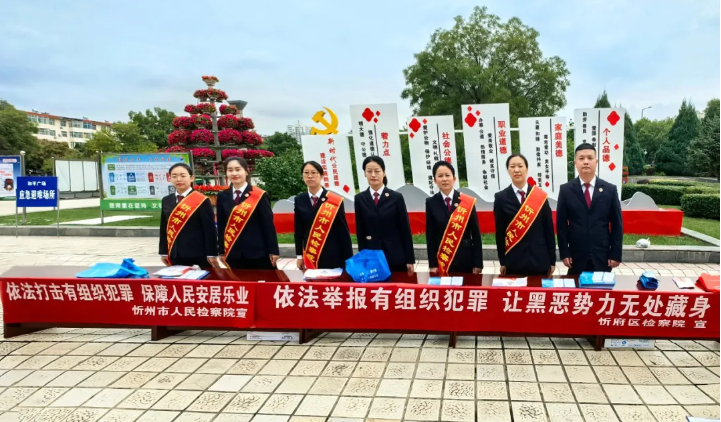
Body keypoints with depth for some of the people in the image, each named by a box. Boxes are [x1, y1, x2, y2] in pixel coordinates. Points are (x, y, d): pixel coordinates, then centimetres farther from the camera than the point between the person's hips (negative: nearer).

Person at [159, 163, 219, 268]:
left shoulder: (202, 200, -7)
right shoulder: (166, 200, 10)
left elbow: (210, 229, -9)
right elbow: (164, 227, 14)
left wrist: (211, 254, -11)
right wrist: (164, 252, 11)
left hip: (199, 255, -5)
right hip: (175, 255, 5)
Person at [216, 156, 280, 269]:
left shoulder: (259, 195, -4)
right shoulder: (222, 196, 8)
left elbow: (268, 225, -5)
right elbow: (221, 226, 9)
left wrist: (273, 251, -6)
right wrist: (221, 252, 6)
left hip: (258, 253, -3)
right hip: (232, 254, 3)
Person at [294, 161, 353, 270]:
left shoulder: (335, 200, -7)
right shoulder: (299, 200, 3)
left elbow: (343, 231, -5)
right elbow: (298, 230, 8)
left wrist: (348, 259, -5)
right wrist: (299, 256, 7)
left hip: (333, 256, -3)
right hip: (310, 257, 3)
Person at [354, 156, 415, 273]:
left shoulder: (396, 197, 1)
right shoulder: (360, 199, 6)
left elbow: (405, 230, 0)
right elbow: (360, 231, 6)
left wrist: (409, 259, -2)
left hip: (395, 257, -1)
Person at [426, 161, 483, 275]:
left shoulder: (467, 201, -2)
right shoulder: (431, 203, 0)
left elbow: (476, 234, -2)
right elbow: (430, 236, 1)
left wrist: (478, 263, -4)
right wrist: (432, 264, -3)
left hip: (466, 259, 0)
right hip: (442, 260, 0)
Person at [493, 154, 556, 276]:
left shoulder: (540, 196, 1)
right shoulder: (501, 198, 0)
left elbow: (549, 229, 3)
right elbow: (499, 232, 1)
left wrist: (552, 260, 2)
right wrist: (502, 262, 1)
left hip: (539, 259, 1)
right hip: (513, 261, -1)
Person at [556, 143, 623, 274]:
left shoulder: (610, 189, 3)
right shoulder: (566, 190, 1)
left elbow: (617, 224, 4)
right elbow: (561, 223, 1)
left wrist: (616, 254, -1)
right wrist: (564, 253, -5)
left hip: (602, 256, 1)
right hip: (576, 256, -1)